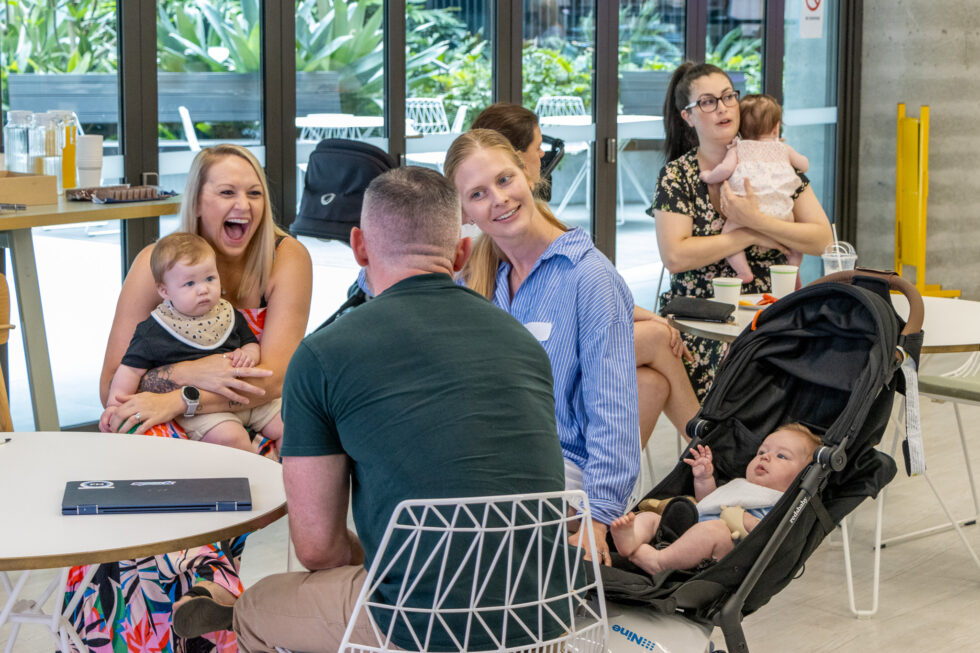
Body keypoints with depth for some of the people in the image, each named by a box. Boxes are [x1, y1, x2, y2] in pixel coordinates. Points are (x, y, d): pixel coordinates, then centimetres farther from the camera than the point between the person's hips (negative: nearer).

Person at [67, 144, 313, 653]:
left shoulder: (287, 259, -6)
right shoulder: (158, 263, -4)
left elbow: (273, 379, -16)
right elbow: (111, 386, -7)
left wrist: (176, 402, -26)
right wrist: (191, 372, -24)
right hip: (170, 438, 1)